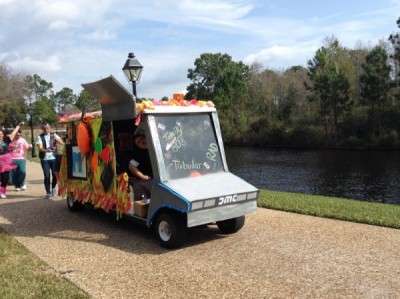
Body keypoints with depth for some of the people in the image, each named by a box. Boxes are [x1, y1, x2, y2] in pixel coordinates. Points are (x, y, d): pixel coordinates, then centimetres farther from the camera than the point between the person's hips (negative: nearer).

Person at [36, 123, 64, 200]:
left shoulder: (54, 135, 7)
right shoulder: (40, 137, 3)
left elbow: (62, 143, -4)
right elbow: (40, 148, -8)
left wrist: (56, 138, -24)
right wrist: (47, 150, -29)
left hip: (53, 158, 1)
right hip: (44, 159, -1)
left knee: (55, 175, -2)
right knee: (47, 176, -3)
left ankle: (53, 188, 27)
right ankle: (48, 193, 10)